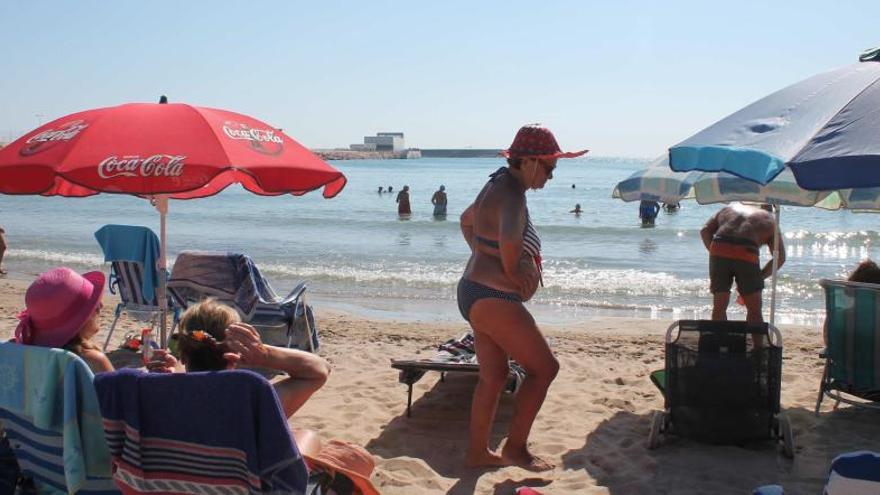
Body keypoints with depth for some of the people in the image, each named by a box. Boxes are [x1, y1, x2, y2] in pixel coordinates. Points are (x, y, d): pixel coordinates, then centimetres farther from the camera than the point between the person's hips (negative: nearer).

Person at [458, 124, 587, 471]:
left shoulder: (498, 186, 14)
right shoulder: (511, 193, -19)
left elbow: (466, 221, 33)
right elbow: (510, 238, -40)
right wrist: (512, 272, -21)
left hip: (476, 292, 11)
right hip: (494, 299, -11)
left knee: (494, 375, 18)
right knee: (544, 367, -1)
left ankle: (477, 452, 27)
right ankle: (515, 447, 7)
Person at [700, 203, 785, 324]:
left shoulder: (728, 209, 32)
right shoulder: (769, 219, 27)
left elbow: (705, 231, 15)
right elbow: (780, 257, 17)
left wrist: (716, 253, 13)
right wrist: (758, 277, 17)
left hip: (719, 250, 2)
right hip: (746, 255, -2)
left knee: (719, 306, 14)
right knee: (754, 310, 13)